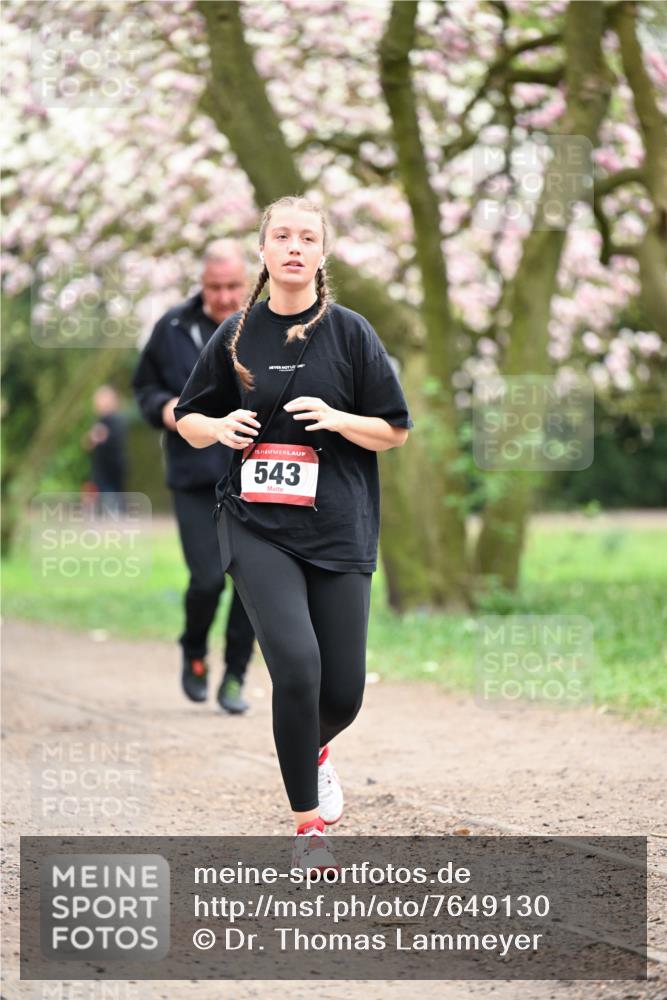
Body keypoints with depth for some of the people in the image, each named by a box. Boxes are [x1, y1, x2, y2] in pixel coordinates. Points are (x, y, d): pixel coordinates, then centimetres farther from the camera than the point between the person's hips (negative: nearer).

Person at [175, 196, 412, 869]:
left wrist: (336, 419, -14)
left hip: (338, 529, 1)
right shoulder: (237, 335, 5)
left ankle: (314, 748, 41)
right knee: (296, 664, -20)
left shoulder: (350, 332, 1)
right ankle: (308, 825, -5)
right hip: (257, 527, 0)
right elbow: (187, 419, 15)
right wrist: (219, 427, -7)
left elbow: (396, 431, 4)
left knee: (343, 692, 2)